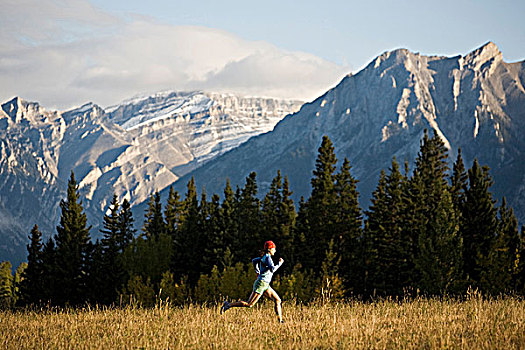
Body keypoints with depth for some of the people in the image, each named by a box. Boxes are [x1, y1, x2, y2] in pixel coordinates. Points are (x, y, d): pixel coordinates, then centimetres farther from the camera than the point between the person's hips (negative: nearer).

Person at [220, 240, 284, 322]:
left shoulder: (264, 257, 12)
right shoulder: (267, 257, -15)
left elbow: (254, 261, 28)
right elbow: (272, 269, -27)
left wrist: (257, 272, 30)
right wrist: (280, 263, -13)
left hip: (265, 285, 10)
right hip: (261, 284, -10)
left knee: (277, 300, 5)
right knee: (249, 304, -8)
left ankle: (280, 320, 6)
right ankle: (228, 305, 1)